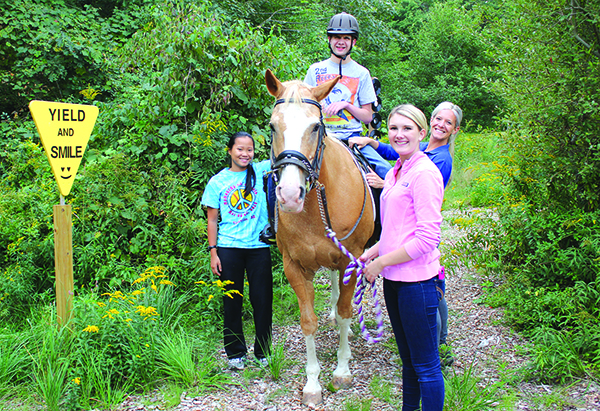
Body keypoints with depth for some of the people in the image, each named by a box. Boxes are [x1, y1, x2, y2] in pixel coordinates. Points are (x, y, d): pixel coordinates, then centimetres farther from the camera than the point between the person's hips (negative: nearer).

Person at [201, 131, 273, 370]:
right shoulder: (217, 181, 3)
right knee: (232, 301, 7)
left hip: (258, 246, 0)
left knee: (262, 300, 5)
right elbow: (212, 219, 4)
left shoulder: (261, 171, 4)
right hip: (229, 248, 0)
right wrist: (213, 252, -1)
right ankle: (236, 353, 20)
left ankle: (263, 352, 19)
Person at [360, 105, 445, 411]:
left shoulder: (424, 173, -15)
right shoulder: (394, 173, 13)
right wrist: (373, 252, 7)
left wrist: (381, 262, -14)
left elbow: (427, 238, -20)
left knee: (426, 365, 2)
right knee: (407, 359, 22)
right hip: (394, 279, 9)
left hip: (416, 280, -9)